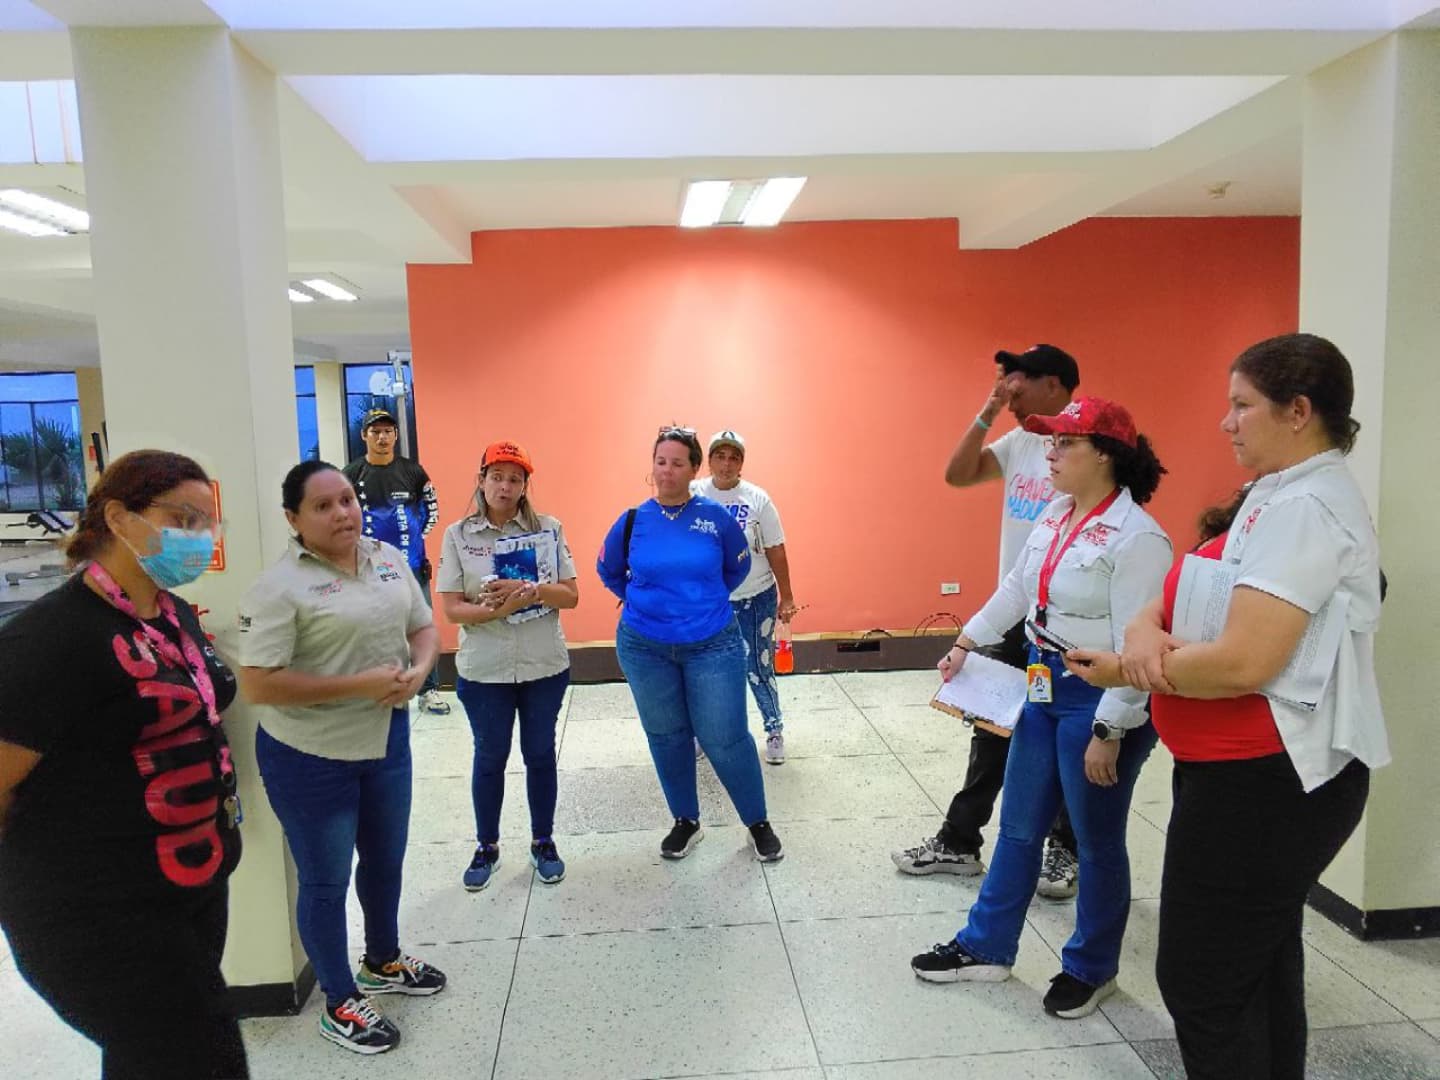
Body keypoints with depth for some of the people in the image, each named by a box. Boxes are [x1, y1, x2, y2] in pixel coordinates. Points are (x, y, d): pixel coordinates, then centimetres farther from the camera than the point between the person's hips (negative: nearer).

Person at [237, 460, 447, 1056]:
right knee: (325, 880, 11)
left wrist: (419, 669, -13)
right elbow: (258, 685, -22)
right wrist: (359, 684, -26)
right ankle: (339, 1004, 31)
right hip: (310, 756, -6)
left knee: (386, 860, 23)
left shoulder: (389, 557, 1)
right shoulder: (279, 586, -19)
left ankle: (383, 961, 48)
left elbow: (423, 626, 9)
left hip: (387, 740, 6)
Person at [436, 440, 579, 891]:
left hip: (544, 666, 1)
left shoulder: (549, 529, -3)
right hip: (484, 670, 0)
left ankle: (543, 842, 31)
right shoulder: (458, 535, -4)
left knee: (540, 753, 13)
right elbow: (451, 609, -7)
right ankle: (487, 847, 32)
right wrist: (497, 609, -24)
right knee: (489, 758, 13)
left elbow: (571, 596, -4)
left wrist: (530, 589, -21)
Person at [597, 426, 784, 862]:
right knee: (666, 739, 14)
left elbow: (738, 567, 9)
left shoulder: (716, 517, -9)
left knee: (726, 739, 1)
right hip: (644, 648, 2)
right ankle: (686, 822, 33)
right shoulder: (632, 520, -5)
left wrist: (706, 600, 6)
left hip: (713, 646, -2)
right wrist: (643, 602, 9)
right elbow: (608, 571, 13)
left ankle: (758, 824, 22)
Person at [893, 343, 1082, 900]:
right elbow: (957, 475, 3)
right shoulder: (1019, 442, 7)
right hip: (1013, 614, 7)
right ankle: (959, 842, 26)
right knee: (991, 730, 14)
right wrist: (987, 413, -4)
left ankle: (1067, 851, 28)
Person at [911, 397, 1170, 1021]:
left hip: (1099, 700, -8)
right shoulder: (1056, 515, 5)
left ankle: (1090, 969, 33)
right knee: (1018, 827, 18)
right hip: (1042, 686, 8)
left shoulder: (1136, 538, -20)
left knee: (1097, 842, 11)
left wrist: (1109, 731, -21)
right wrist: (966, 642, 13)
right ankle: (985, 949, 33)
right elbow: (1016, 588, 15)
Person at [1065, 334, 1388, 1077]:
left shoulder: (1303, 509, -20)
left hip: (1264, 784, -10)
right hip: (1266, 776, 10)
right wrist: (1145, 626, -13)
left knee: (1201, 982, 2)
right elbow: (1189, 592, 9)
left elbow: (1244, 663, -29)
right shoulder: (1280, 496, 12)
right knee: (1259, 966, 23)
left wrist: (1126, 671, -16)